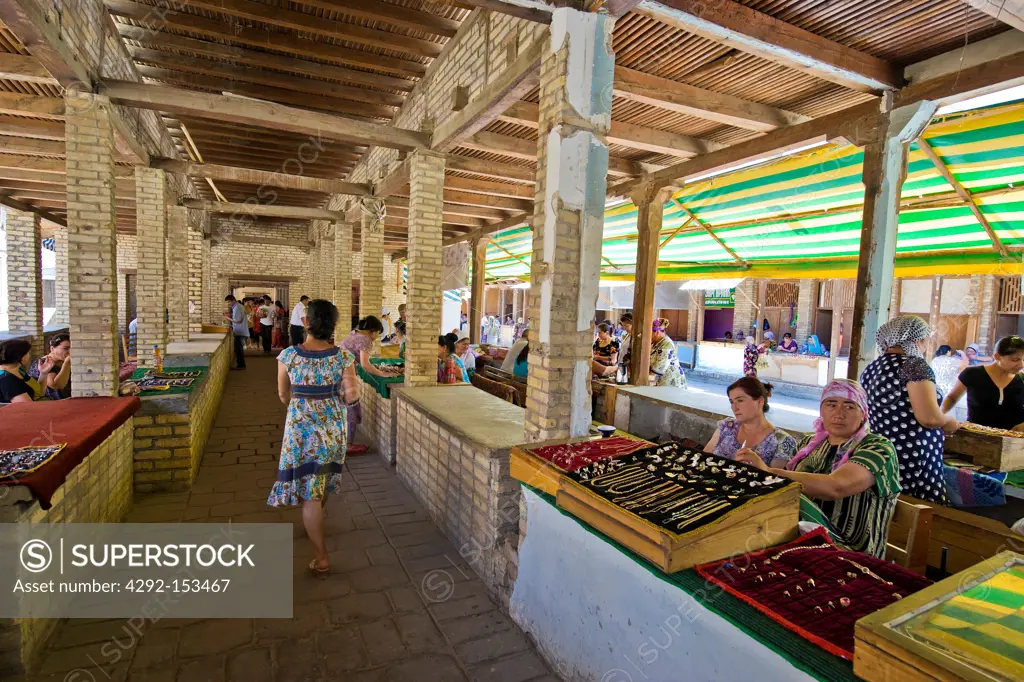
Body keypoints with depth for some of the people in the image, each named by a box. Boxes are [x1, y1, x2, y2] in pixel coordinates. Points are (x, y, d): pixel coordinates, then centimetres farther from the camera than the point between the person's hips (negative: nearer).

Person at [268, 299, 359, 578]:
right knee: (323, 480, 26)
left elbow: (283, 394, 1)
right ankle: (314, 526, 51)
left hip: (301, 427, -2)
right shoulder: (343, 357, -12)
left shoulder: (288, 355, -12)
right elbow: (352, 395, -14)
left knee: (308, 489, 4)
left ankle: (321, 557, 7)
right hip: (333, 426, 2)